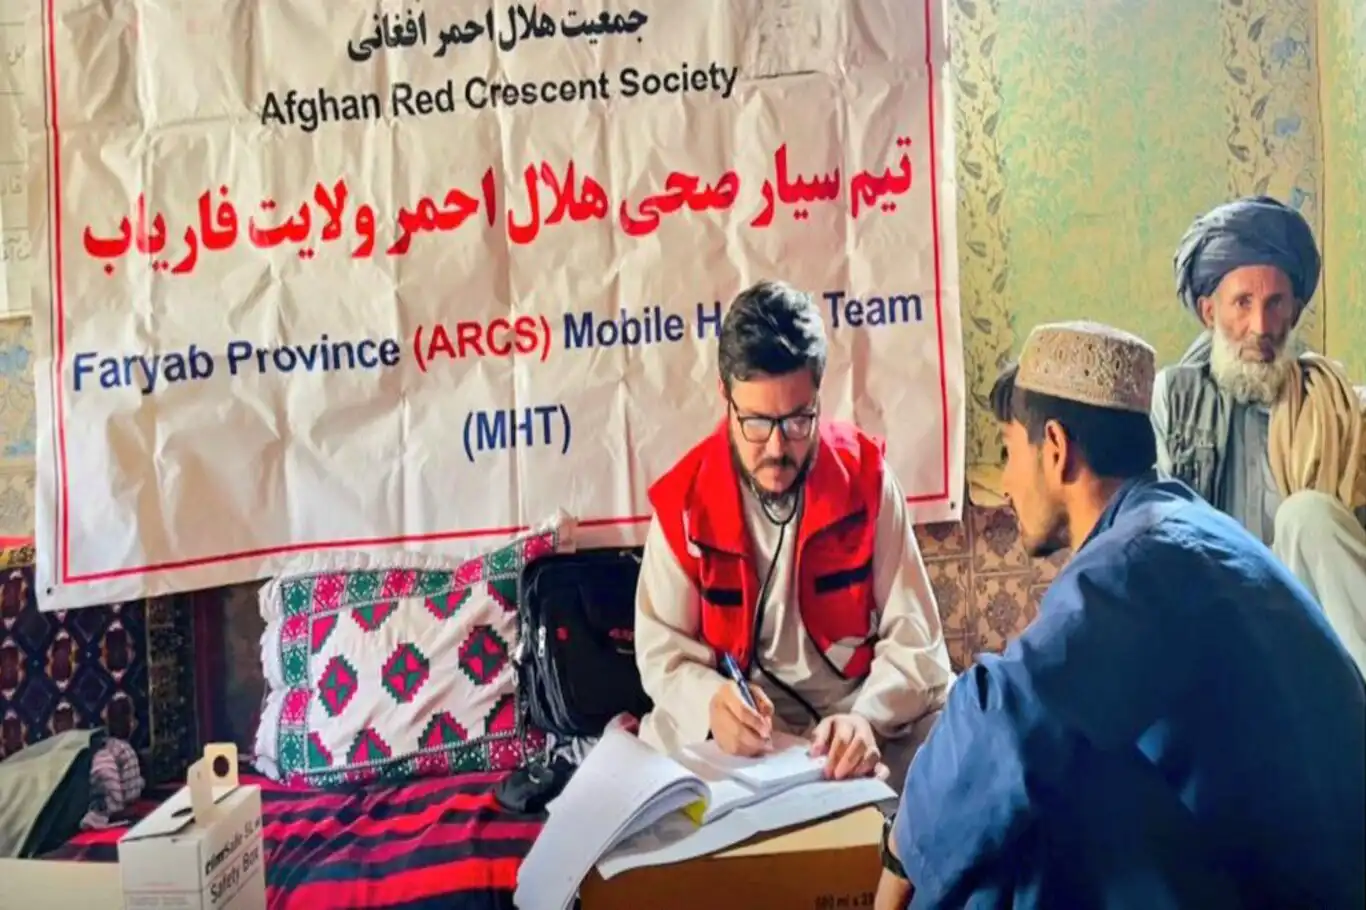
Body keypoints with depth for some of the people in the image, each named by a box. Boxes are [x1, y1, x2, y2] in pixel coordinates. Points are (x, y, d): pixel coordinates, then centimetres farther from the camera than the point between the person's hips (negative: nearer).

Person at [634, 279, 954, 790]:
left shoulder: (865, 476, -7)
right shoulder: (685, 501, -8)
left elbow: (912, 637, -6)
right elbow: (663, 650, -4)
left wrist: (867, 715, -26)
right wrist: (711, 702, -27)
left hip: (865, 714, 1)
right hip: (744, 728, 0)